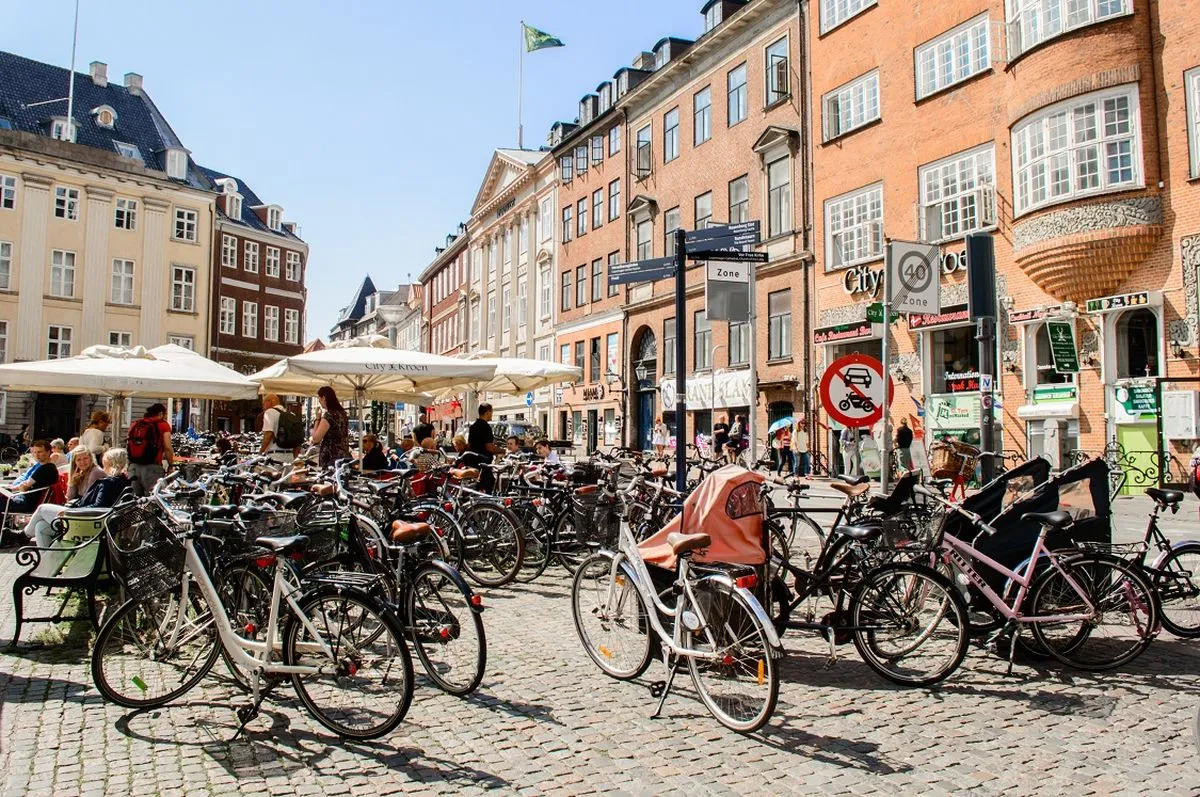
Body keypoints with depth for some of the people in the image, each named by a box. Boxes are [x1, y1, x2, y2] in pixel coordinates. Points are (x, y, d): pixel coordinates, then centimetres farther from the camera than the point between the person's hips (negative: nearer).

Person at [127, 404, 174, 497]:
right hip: (151, 468, -5)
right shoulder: (163, 424, 1)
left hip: (133, 466, 5)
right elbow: (168, 448, -6)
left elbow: (128, 446, 14)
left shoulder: (135, 424, 15)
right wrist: (171, 465, 5)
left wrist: (130, 463, 21)